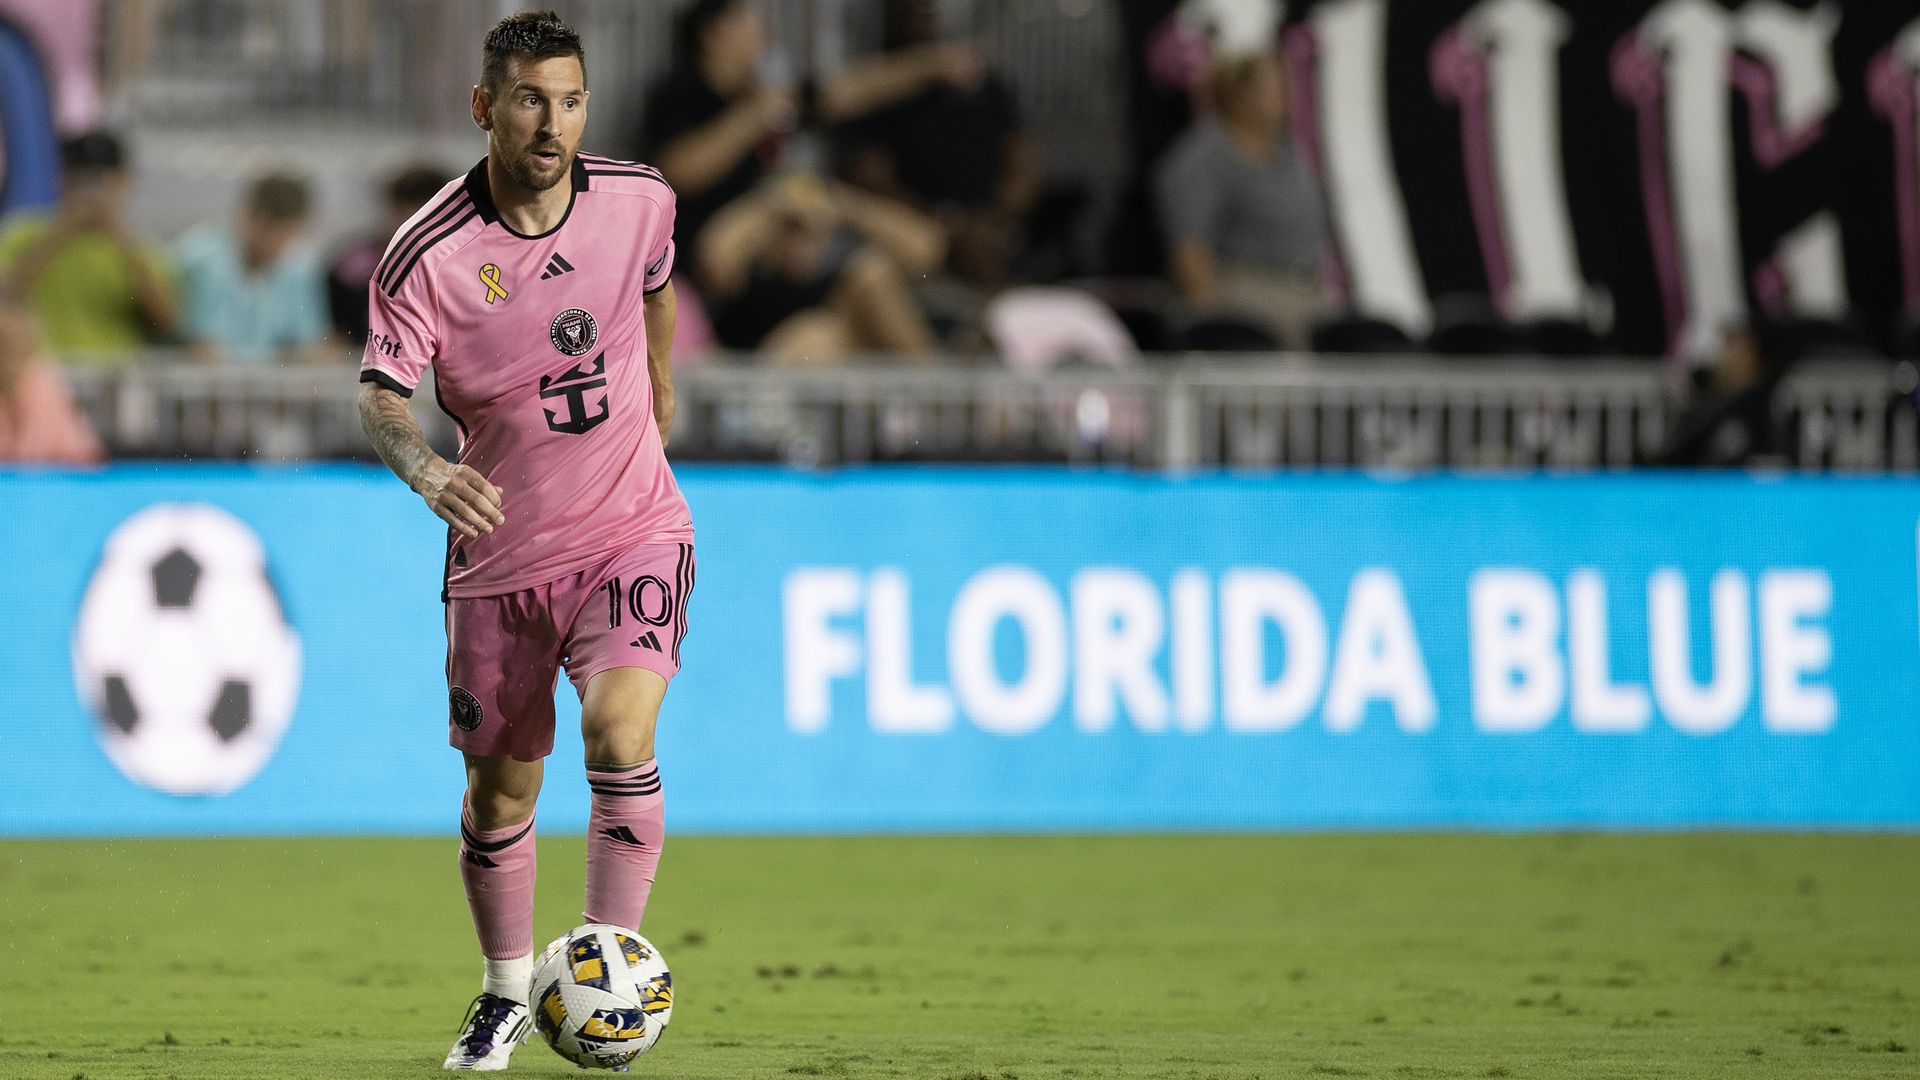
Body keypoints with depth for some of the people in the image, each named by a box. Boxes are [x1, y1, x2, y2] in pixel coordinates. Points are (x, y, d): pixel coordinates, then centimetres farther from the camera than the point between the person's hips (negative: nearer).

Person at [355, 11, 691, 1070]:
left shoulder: (639, 199, -7)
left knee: (619, 730, -24)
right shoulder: (427, 253, -16)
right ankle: (506, 992, 33)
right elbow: (380, 394, -17)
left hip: (633, 528, 0)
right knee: (498, 788, 10)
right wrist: (428, 470, -37)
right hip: (500, 552, 0)